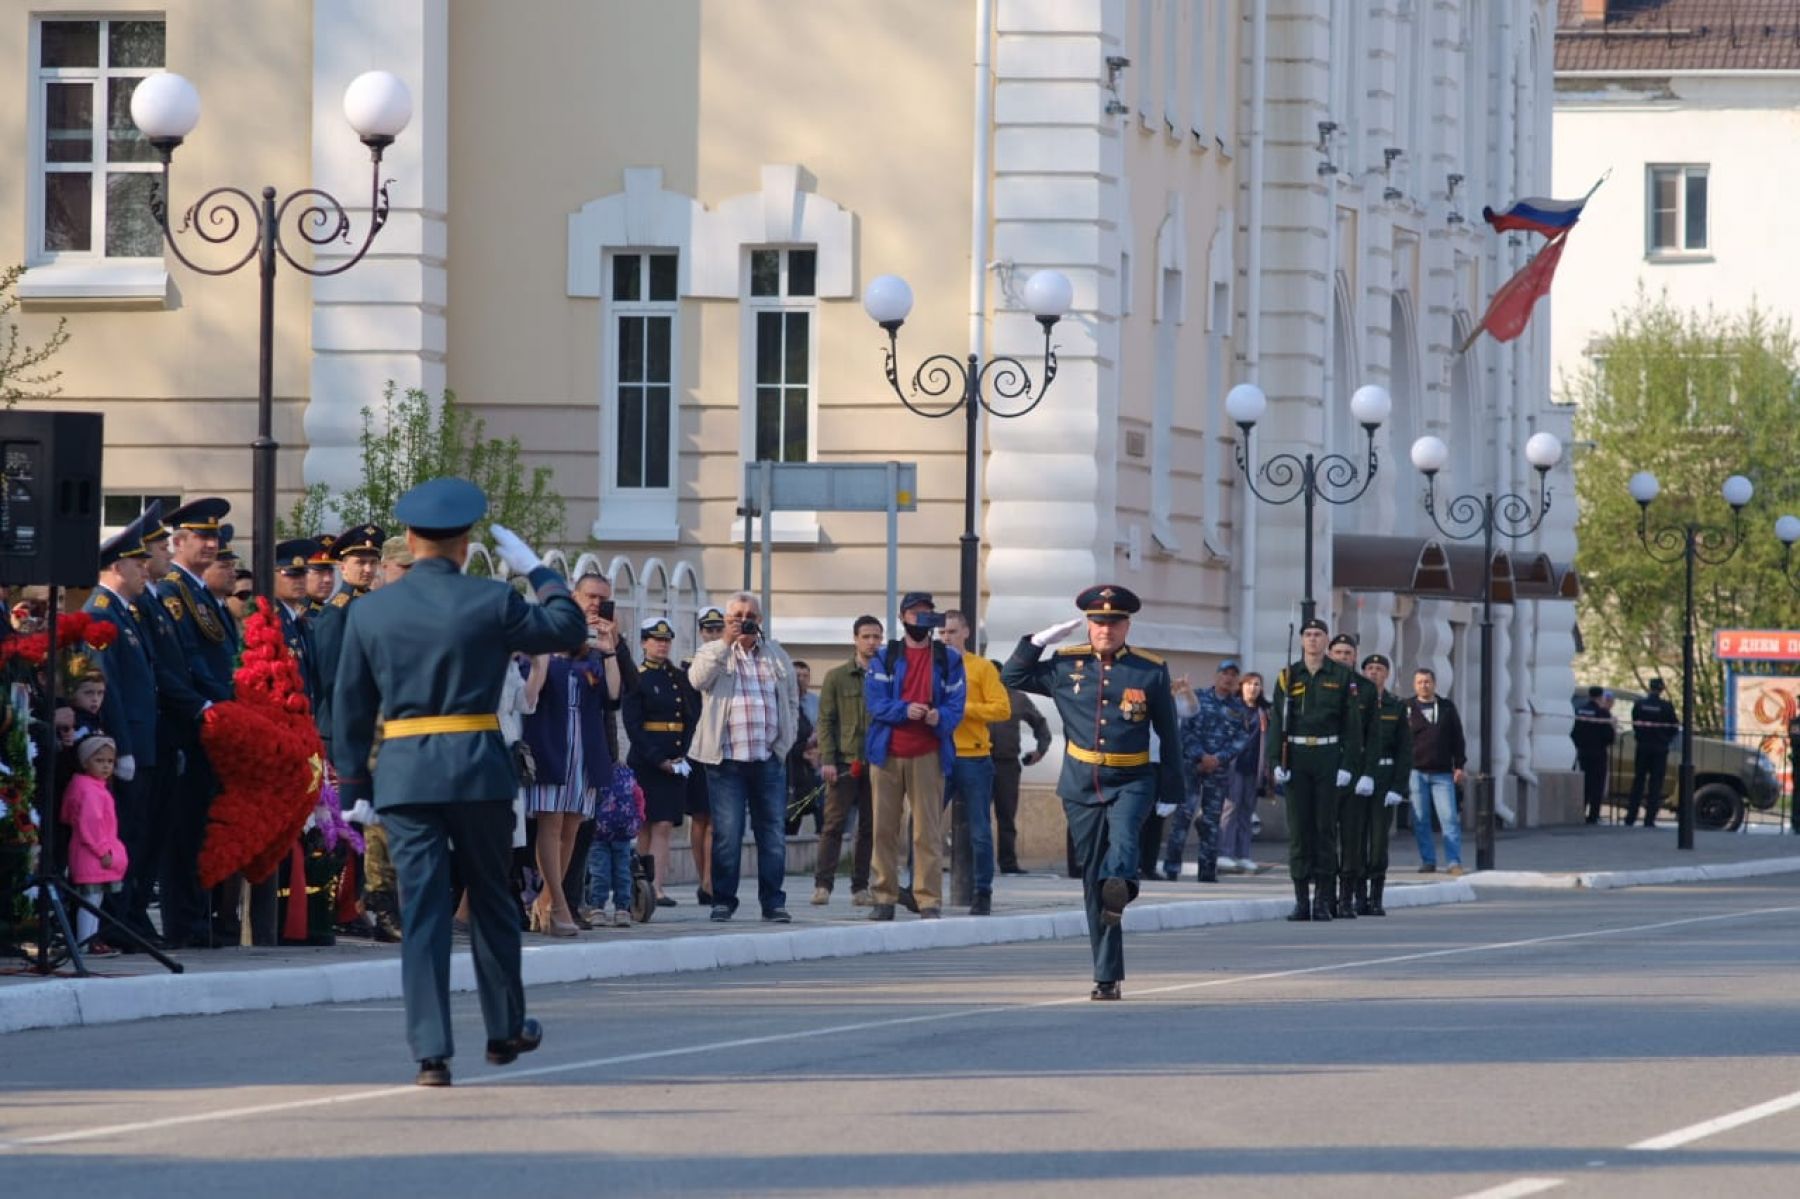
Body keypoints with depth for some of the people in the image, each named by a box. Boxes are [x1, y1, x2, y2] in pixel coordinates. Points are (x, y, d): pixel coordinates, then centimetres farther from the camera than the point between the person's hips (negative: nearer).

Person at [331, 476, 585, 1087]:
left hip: (403, 774, 1)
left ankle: (431, 1050, -8)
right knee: (490, 900, 16)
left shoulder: (369, 611, 1)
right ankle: (506, 1029, 29)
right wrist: (535, 568, 20)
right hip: (478, 768, -1)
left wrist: (353, 780, 13)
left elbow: (351, 706, 6)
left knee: (422, 910, 0)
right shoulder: (491, 601, -5)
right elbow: (568, 627, 8)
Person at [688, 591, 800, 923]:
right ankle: (723, 901, 5)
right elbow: (698, 679, -15)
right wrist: (726, 642, -17)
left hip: (769, 759, 3)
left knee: (773, 833, 3)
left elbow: (792, 701, 20)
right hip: (727, 760, -3)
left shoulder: (776, 654, 15)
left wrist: (786, 740, 9)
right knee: (727, 834, -3)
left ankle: (773, 902, 9)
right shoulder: (714, 653, 7)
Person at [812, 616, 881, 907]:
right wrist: (827, 759, -6)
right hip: (844, 761, -2)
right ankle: (823, 884, -2)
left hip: (877, 762, 2)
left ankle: (860, 887, 10)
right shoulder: (837, 676, 6)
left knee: (869, 828, 4)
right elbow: (826, 720, 3)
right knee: (834, 823, -4)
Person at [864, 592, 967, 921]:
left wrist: (940, 717, -18)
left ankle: (929, 900, -5)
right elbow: (874, 701, 0)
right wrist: (904, 710, -17)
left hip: (928, 754, -1)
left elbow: (956, 705, 4)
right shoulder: (884, 658, 10)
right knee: (884, 828, 1)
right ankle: (884, 897, 8)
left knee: (928, 830, -6)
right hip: (888, 752, 1)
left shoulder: (948, 660, 11)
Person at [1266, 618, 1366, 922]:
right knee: (1298, 828, 1)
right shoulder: (1288, 677, 7)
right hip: (1297, 757, 1)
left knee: (1326, 827, 0)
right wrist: (1277, 762, -4)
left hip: (1328, 756, -1)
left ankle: (1323, 900, 3)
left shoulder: (1341, 676, 3)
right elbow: (1277, 721, 5)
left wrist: (1347, 764, -6)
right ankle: (1301, 899, 4)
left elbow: (1352, 723, 2)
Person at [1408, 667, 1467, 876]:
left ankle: (1454, 862, -7)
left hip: (1443, 773, 0)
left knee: (1450, 818, -7)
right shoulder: (1407, 709, 4)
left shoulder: (1447, 708, 10)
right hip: (1416, 772, 0)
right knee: (1421, 820, 1)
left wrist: (1459, 766, 5)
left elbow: (1457, 739, 12)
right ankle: (1427, 861, 8)